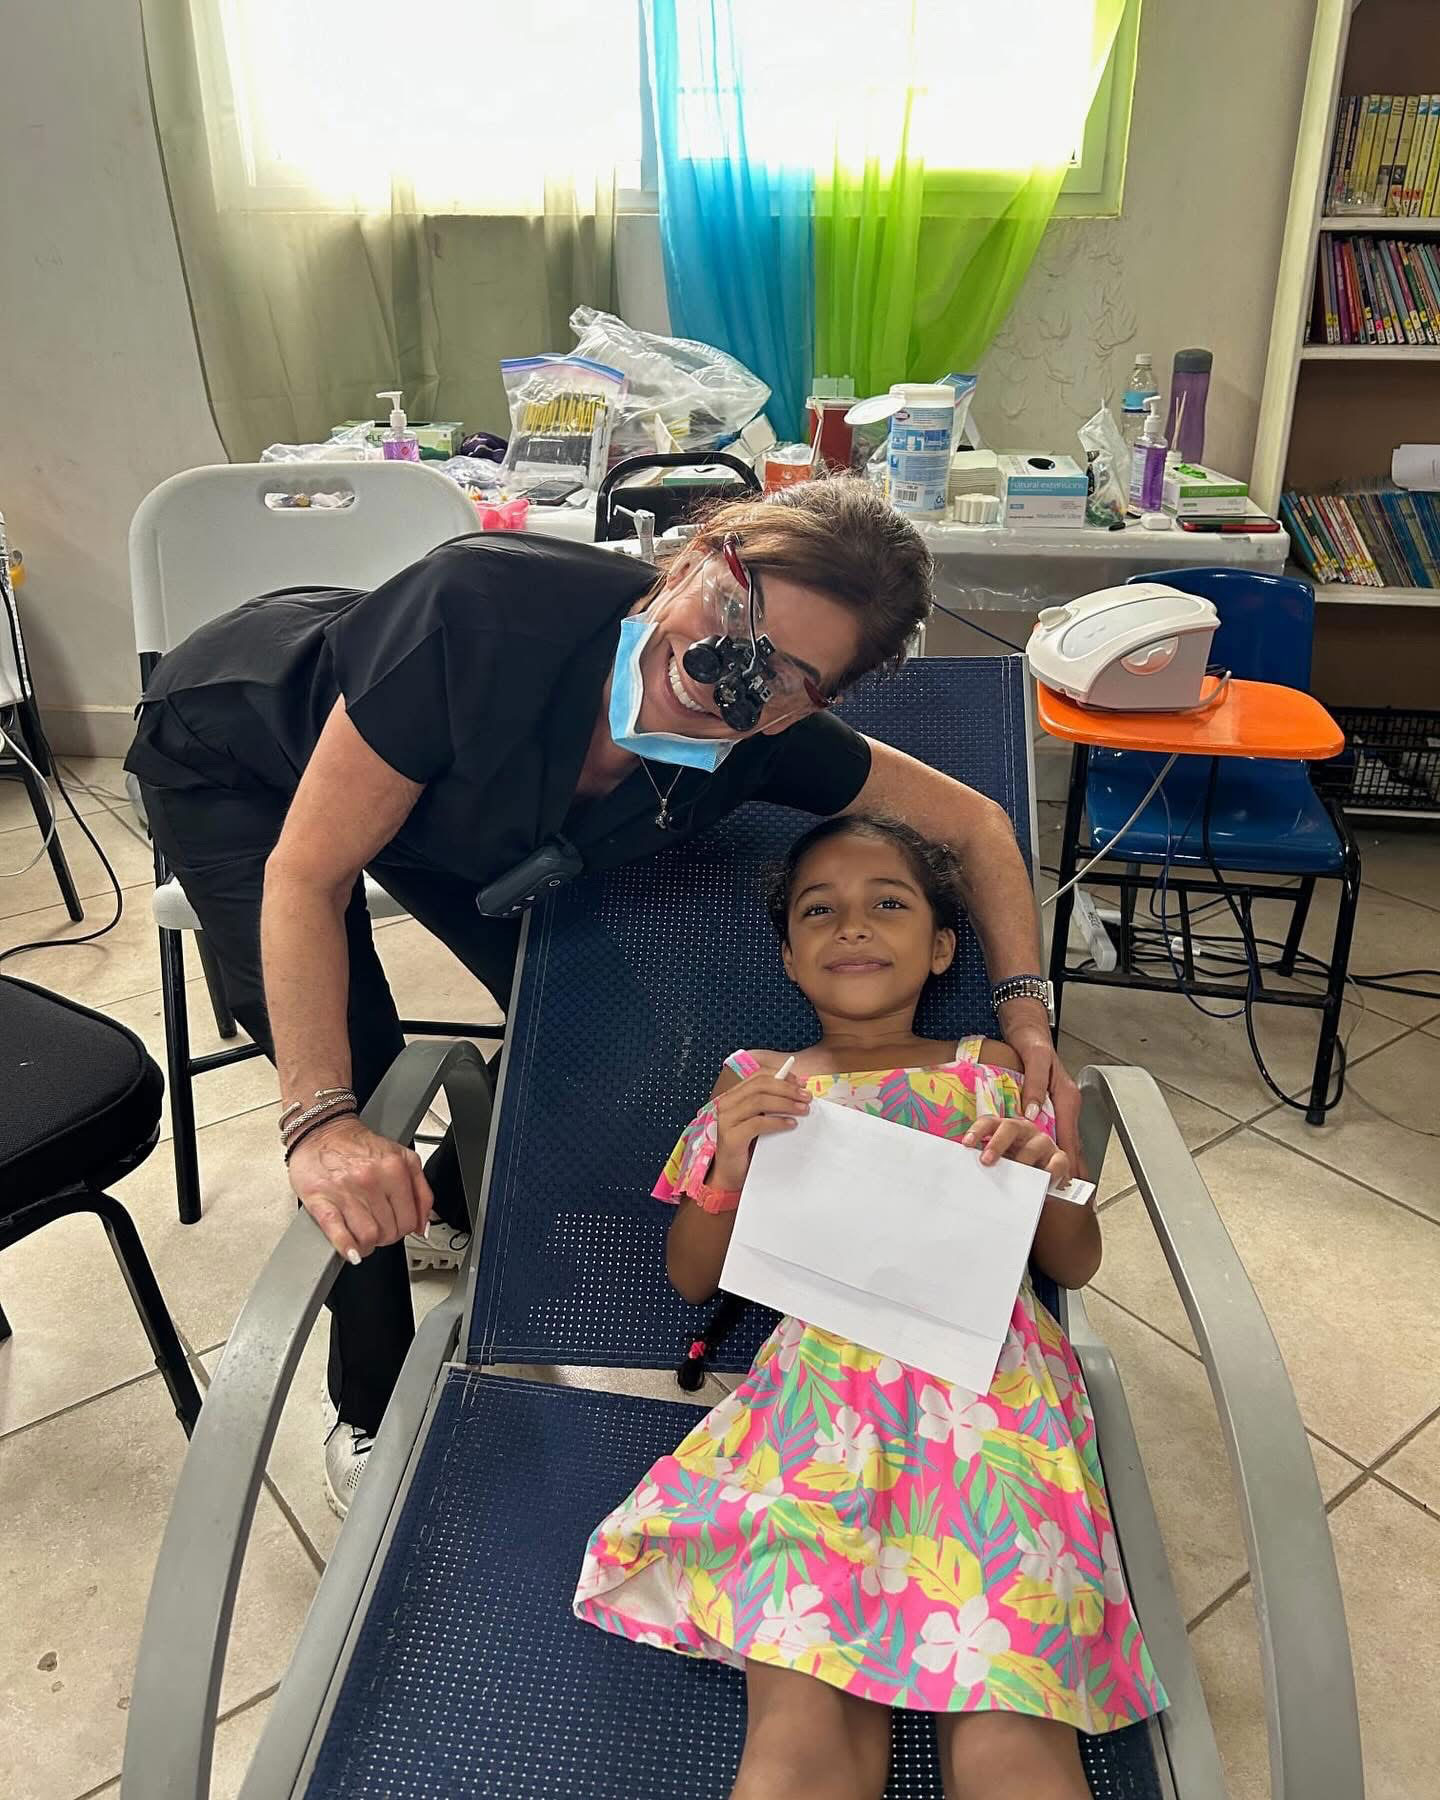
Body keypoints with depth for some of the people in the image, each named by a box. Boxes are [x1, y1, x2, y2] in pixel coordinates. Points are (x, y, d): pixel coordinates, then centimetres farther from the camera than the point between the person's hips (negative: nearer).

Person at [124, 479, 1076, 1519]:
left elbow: (975, 823, -15)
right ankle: (370, 1415, 12)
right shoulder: (490, 607, -43)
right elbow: (307, 876, -35)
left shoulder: (764, 743, -28)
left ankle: (448, 1206, 35)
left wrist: (1026, 1010, -26)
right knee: (360, 1077, -15)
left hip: (437, 778, 4)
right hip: (232, 760, -4)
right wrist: (320, 1119, -43)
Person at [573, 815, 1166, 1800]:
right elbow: (692, 1276, 16)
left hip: (990, 1382, 1)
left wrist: (1050, 1183, -4)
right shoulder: (757, 1083, 17)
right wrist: (730, 1168, -4)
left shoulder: (992, 1073, 17)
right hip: (822, 1378, 0)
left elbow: (1077, 1265, 19)